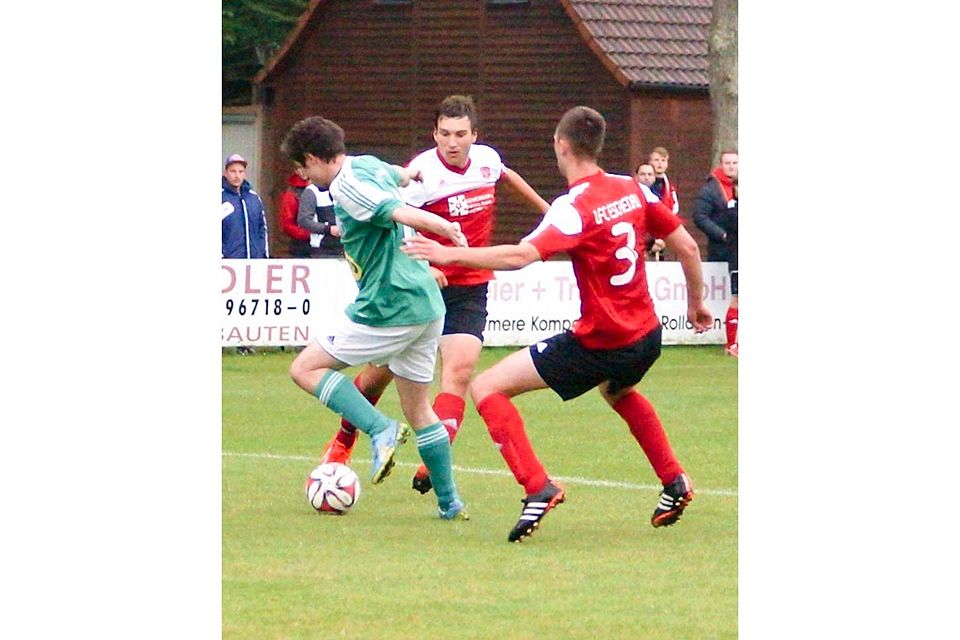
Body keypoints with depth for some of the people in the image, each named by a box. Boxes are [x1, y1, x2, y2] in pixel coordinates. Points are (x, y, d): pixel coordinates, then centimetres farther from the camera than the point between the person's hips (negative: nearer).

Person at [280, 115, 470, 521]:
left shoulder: (346, 187, -13)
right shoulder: (371, 165, 13)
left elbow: (397, 210, -28)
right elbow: (399, 176, 36)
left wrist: (445, 227, -39)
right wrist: (409, 174, 57)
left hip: (389, 308, -9)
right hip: (428, 305, 9)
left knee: (305, 369, 0)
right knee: (418, 410, 16)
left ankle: (381, 430, -14)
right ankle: (449, 502, 15)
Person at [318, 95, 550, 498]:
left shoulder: (487, 159, -1)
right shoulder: (423, 172, -19)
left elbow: (507, 175, 25)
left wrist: (543, 205, 39)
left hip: (469, 289, 3)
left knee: (459, 370, -19)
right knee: (381, 371, 7)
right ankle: (343, 443, 33)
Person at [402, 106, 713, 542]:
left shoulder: (575, 208, -17)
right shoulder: (633, 190, 3)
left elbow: (520, 256, -32)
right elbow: (687, 248, 9)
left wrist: (448, 255, -29)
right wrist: (696, 303, 25)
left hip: (601, 342, -8)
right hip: (646, 336, 8)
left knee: (487, 388, -5)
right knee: (619, 392, 42)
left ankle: (538, 487, -16)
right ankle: (674, 482, 41)